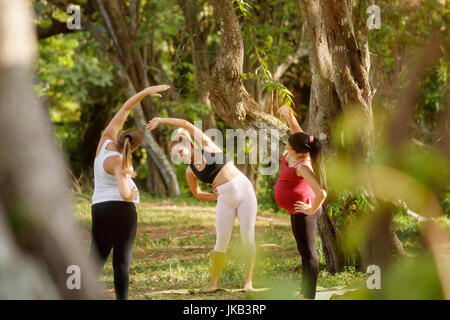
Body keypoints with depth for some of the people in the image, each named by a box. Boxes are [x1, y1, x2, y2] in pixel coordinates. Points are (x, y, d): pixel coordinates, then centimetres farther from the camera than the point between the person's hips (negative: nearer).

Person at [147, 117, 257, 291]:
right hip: (225, 199, 3)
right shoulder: (190, 171, 5)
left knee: (248, 238, -4)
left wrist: (161, 120, -7)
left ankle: (248, 281, 1)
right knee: (222, 241, -3)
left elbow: (187, 125, -14)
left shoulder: (207, 146, -4)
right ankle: (213, 282, 7)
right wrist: (216, 197, 2)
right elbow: (197, 194, 19)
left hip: (244, 189, -3)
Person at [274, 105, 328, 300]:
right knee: (306, 252, 18)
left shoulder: (303, 166, -30)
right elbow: (294, 125, 7)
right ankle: (305, 293, 29)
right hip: (300, 209, 10)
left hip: (303, 212, -10)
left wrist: (312, 209, -22)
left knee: (308, 254, -7)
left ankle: (308, 297, -5)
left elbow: (321, 193, -38)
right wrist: (289, 114, -15)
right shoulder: (298, 150, -6)